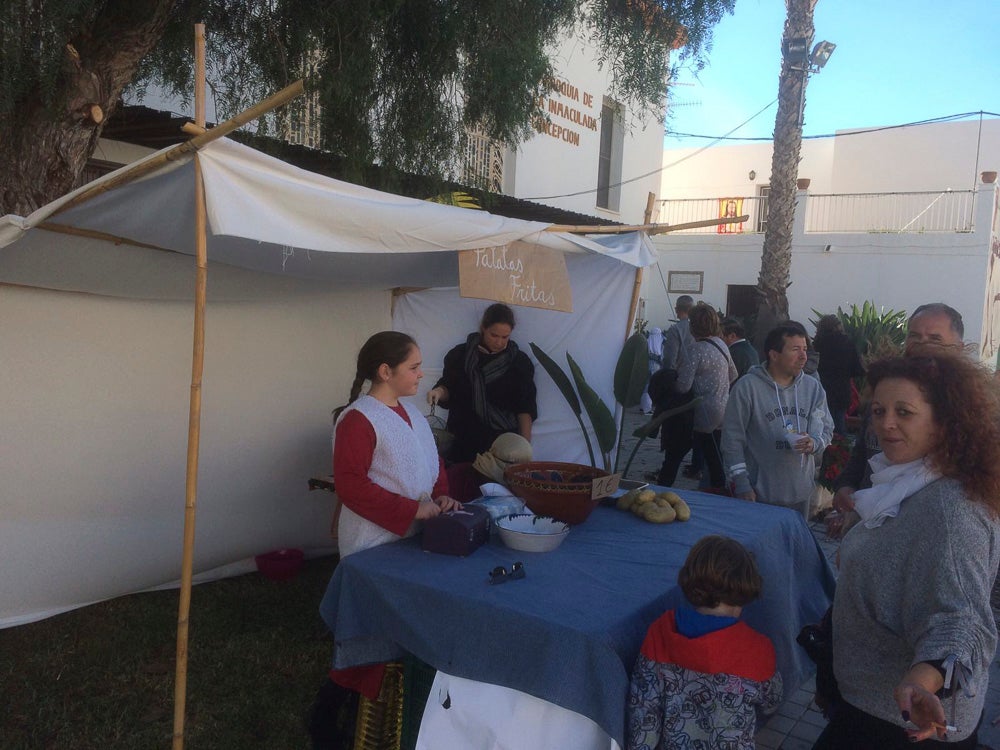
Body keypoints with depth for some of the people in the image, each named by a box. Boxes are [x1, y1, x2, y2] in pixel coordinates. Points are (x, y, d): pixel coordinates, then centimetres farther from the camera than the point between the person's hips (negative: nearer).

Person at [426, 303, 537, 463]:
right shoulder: (460, 355, 2)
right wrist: (439, 392, -12)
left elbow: (525, 409, 1)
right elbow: (449, 390, 10)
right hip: (463, 441, 1)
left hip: (504, 444, -1)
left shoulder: (519, 362, 1)